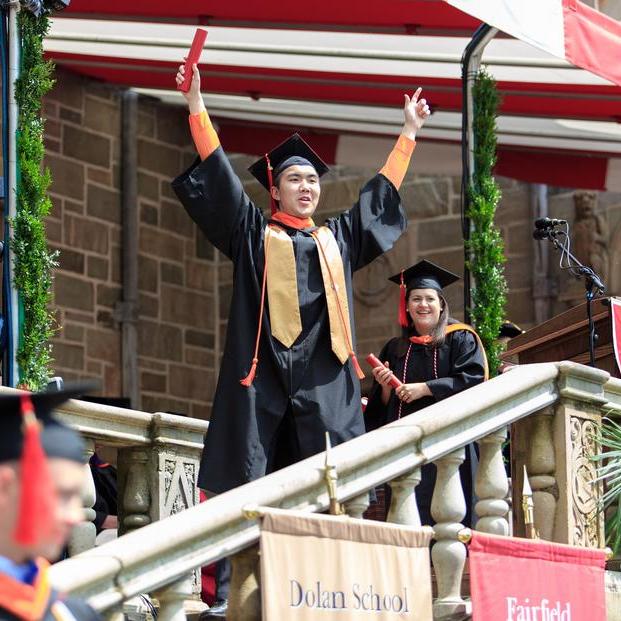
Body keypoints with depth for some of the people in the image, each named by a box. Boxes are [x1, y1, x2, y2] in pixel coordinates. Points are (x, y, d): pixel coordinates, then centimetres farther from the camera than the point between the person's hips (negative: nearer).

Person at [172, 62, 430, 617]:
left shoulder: (338, 238, 22)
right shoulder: (254, 233, 12)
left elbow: (380, 194, 31)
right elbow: (218, 172, 6)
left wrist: (409, 133, 35)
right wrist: (197, 105, 0)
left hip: (322, 378, 4)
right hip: (263, 374, -3)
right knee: (250, 483, -9)